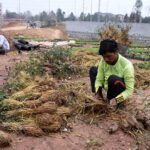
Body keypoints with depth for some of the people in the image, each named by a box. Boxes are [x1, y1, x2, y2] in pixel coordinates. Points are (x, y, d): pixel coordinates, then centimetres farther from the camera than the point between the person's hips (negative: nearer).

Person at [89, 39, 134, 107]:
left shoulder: (127, 66, -29)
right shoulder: (103, 61, -13)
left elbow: (130, 90, -26)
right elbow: (99, 79, -8)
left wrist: (116, 99, -39)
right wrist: (97, 93, -24)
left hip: (120, 93, -6)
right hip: (108, 87, 6)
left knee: (113, 78, -36)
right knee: (93, 69, 1)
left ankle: (110, 101, -10)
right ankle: (98, 98, -3)